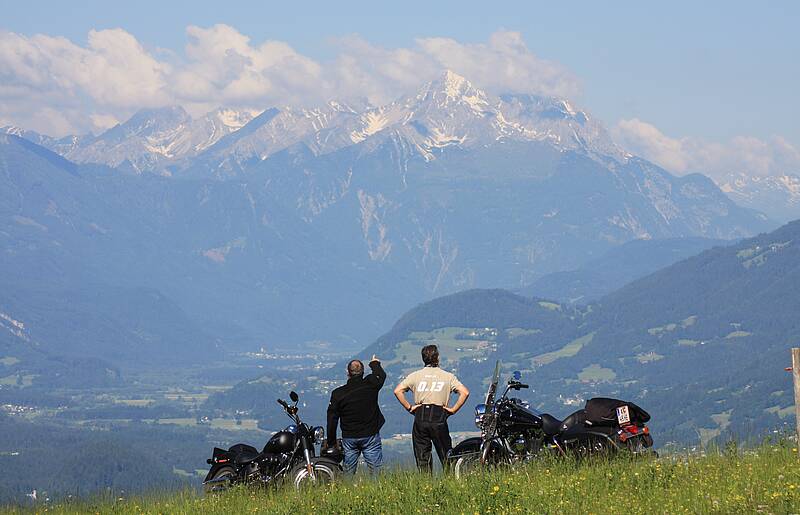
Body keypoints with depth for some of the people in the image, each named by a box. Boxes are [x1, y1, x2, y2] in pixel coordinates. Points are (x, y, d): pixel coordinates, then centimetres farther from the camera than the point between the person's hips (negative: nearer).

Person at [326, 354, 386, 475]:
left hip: (349, 438, 1)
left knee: (348, 473, 8)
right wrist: (375, 364, 40)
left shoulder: (338, 393, -5)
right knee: (376, 471, 0)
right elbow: (381, 375, 18)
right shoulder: (370, 385, -7)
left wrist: (331, 443, 9)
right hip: (370, 435, -1)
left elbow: (332, 421, -1)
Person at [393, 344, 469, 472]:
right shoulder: (448, 376, 5)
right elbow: (464, 392, -5)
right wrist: (454, 409, 0)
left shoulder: (415, 376, 7)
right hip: (439, 418, -1)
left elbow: (397, 391, -2)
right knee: (446, 457, 6)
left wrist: (409, 407, 3)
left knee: (422, 458, 5)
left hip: (420, 419, 1)